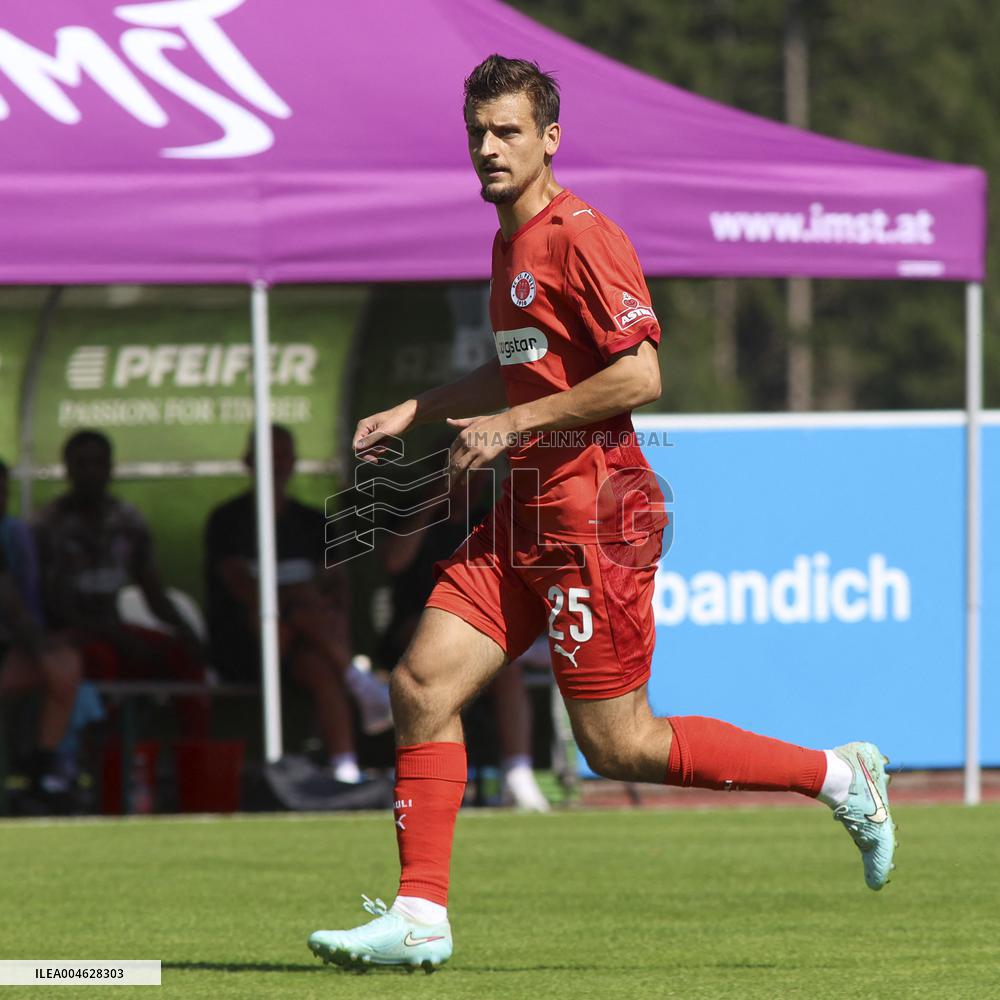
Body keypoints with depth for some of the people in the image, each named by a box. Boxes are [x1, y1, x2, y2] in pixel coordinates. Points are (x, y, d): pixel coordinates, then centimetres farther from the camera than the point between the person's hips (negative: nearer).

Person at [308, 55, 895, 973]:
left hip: (592, 510, -9)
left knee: (619, 745, -4)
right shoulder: (511, 244, 16)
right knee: (423, 685, -1)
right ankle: (420, 916, 1)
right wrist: (415, 412, 23)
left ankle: (840, 777, 10)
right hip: (530, 510, 9)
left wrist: (513, 424, -16)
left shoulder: (581, 237, -13)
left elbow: (640, 375, -21)